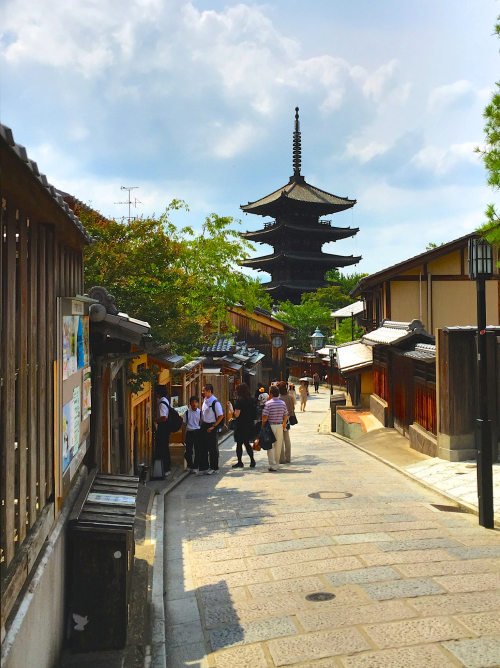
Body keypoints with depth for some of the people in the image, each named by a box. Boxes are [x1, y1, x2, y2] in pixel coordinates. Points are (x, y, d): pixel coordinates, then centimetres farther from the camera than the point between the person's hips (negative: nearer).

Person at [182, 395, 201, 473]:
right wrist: (184, 436, 3)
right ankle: (189, 466, 19)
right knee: (188, 450, 2)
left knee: (197, 450, 2)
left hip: (197, 432, 0)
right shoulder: (187, 412, 2)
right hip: (189, 432, 0)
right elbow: (184, 425, 6)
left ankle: (195, 467, 13)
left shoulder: (200, 412, 3)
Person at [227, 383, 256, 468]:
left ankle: (240, 462, 8)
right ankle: (252, 461, 9)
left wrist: (230, 408, -6)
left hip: (241, 425, -7)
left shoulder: (239, 401, -15)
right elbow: (253, 414, 11)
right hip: (250, 425, 7)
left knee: (239, 444, 4)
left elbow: (236, 415, -17)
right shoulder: (251, 400, 5)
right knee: (247, 443, 15)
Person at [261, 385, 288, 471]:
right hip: (280, 426, 5)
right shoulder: (283, 403, 3)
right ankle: (277, 464, 23)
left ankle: (273, 465, -3)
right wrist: (284, 424, 25)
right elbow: (286, 416, 9)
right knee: (278, 446, 14)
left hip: (270, 426, -5)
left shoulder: (268, 403, -13)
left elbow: (264, 417, -15)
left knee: (270, 446, 1)